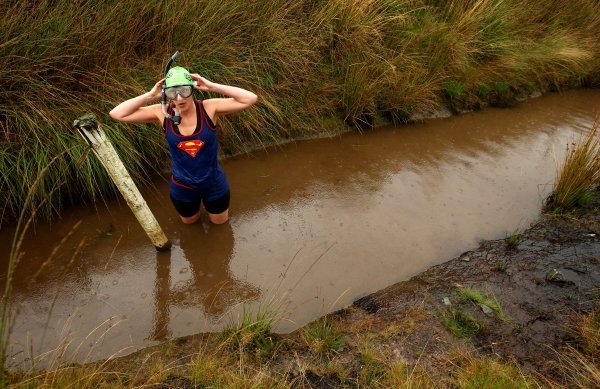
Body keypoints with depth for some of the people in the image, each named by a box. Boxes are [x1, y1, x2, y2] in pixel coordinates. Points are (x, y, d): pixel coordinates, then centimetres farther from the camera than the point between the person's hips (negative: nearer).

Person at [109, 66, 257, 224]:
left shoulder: (209, 108, -24)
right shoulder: (163, 113, -19)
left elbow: (251, 99, -32)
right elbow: (116, 114, -18)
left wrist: (212, 86, -33)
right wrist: (150, 96, -25)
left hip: (213, 184, -1)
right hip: (182, 188, 1)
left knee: (220, 222, 27)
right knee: (189, 221, 30)